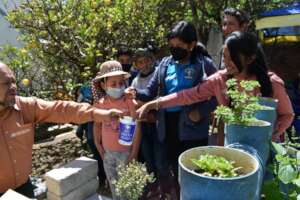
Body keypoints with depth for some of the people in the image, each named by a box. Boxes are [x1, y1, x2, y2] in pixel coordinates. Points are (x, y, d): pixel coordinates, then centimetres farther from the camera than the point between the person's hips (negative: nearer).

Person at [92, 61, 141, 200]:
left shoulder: (130, 102, -16)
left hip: (126, 152, -4)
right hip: (108, 152, 4)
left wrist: (134, 153, -14)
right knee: (114, 186, 22)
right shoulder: (99, 104, -5)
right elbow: (97, 125, 8)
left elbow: (137, 128, -14)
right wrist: (98, 146, 8)